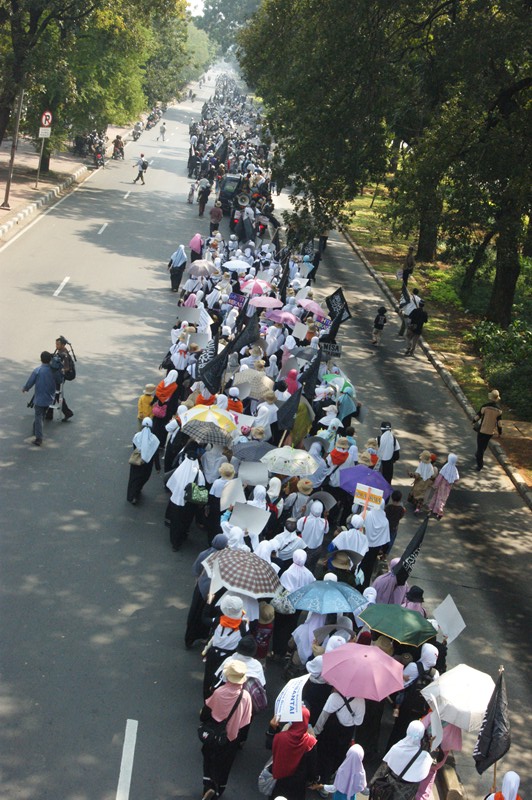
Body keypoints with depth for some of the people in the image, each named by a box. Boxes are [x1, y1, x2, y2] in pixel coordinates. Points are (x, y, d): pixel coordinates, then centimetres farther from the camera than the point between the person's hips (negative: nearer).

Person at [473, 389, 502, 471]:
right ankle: (478, 455, 47)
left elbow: (478, 416, -9)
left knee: (480, 446, 5)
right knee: (484, 445, 26)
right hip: (491, 431, 3)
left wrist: (474, 420, 13)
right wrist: (500, 432, 5)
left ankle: (480, 465, 4)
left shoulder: (485, 406, -17)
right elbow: (499, 423, -9)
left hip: (482, 429, -3)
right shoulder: (499, 410, -10)